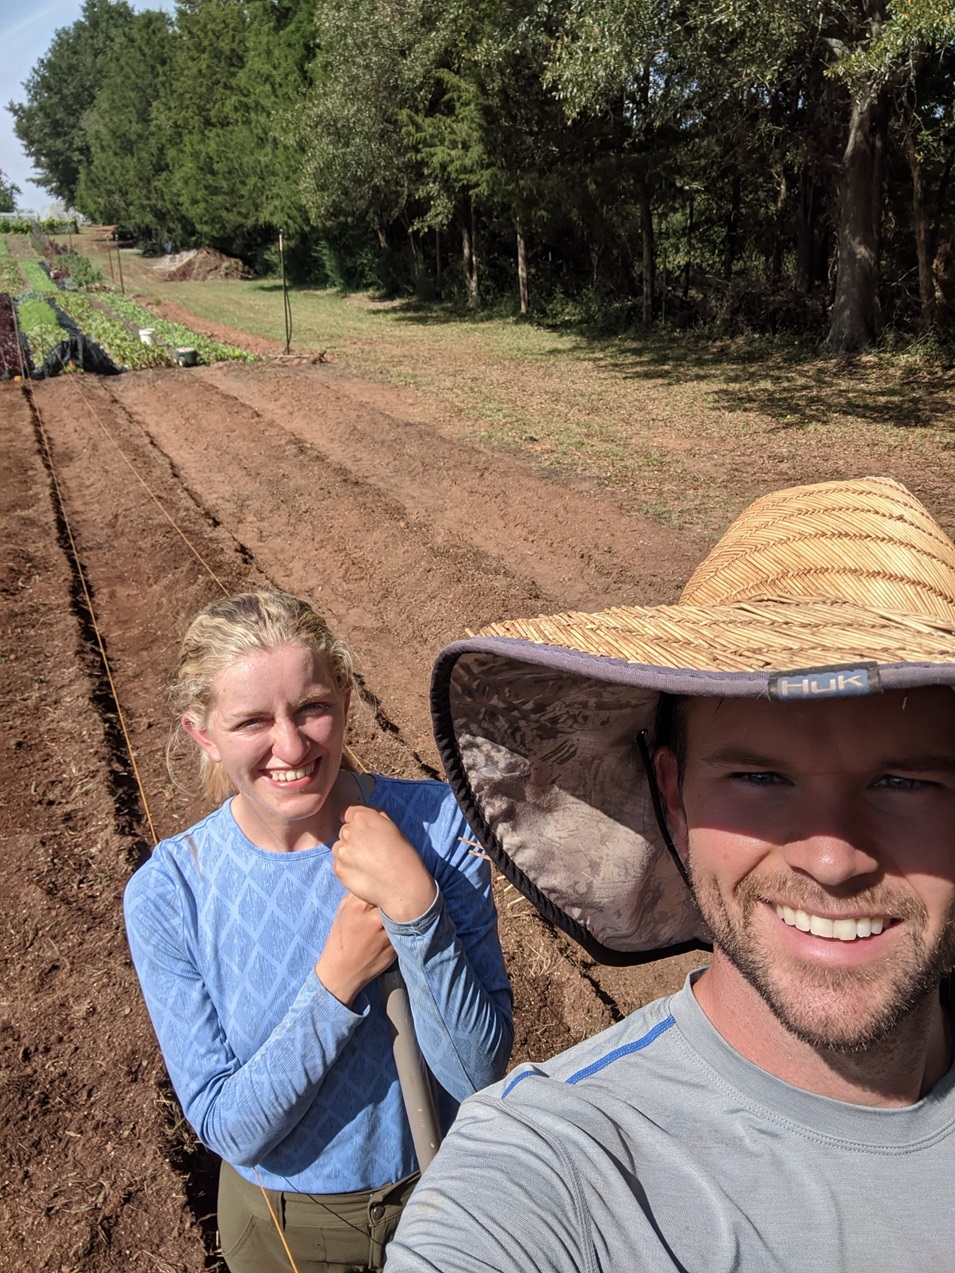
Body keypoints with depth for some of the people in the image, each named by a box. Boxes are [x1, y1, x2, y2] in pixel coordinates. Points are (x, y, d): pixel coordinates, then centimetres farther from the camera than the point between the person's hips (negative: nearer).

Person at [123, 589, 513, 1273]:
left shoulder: (436, 823, -22)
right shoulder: (169, 892, -20)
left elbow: (479, 1073, -22)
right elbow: (228, 1127, -18)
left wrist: (416, 902, -36)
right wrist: (336, 982, -32)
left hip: (444, 1193, 0)